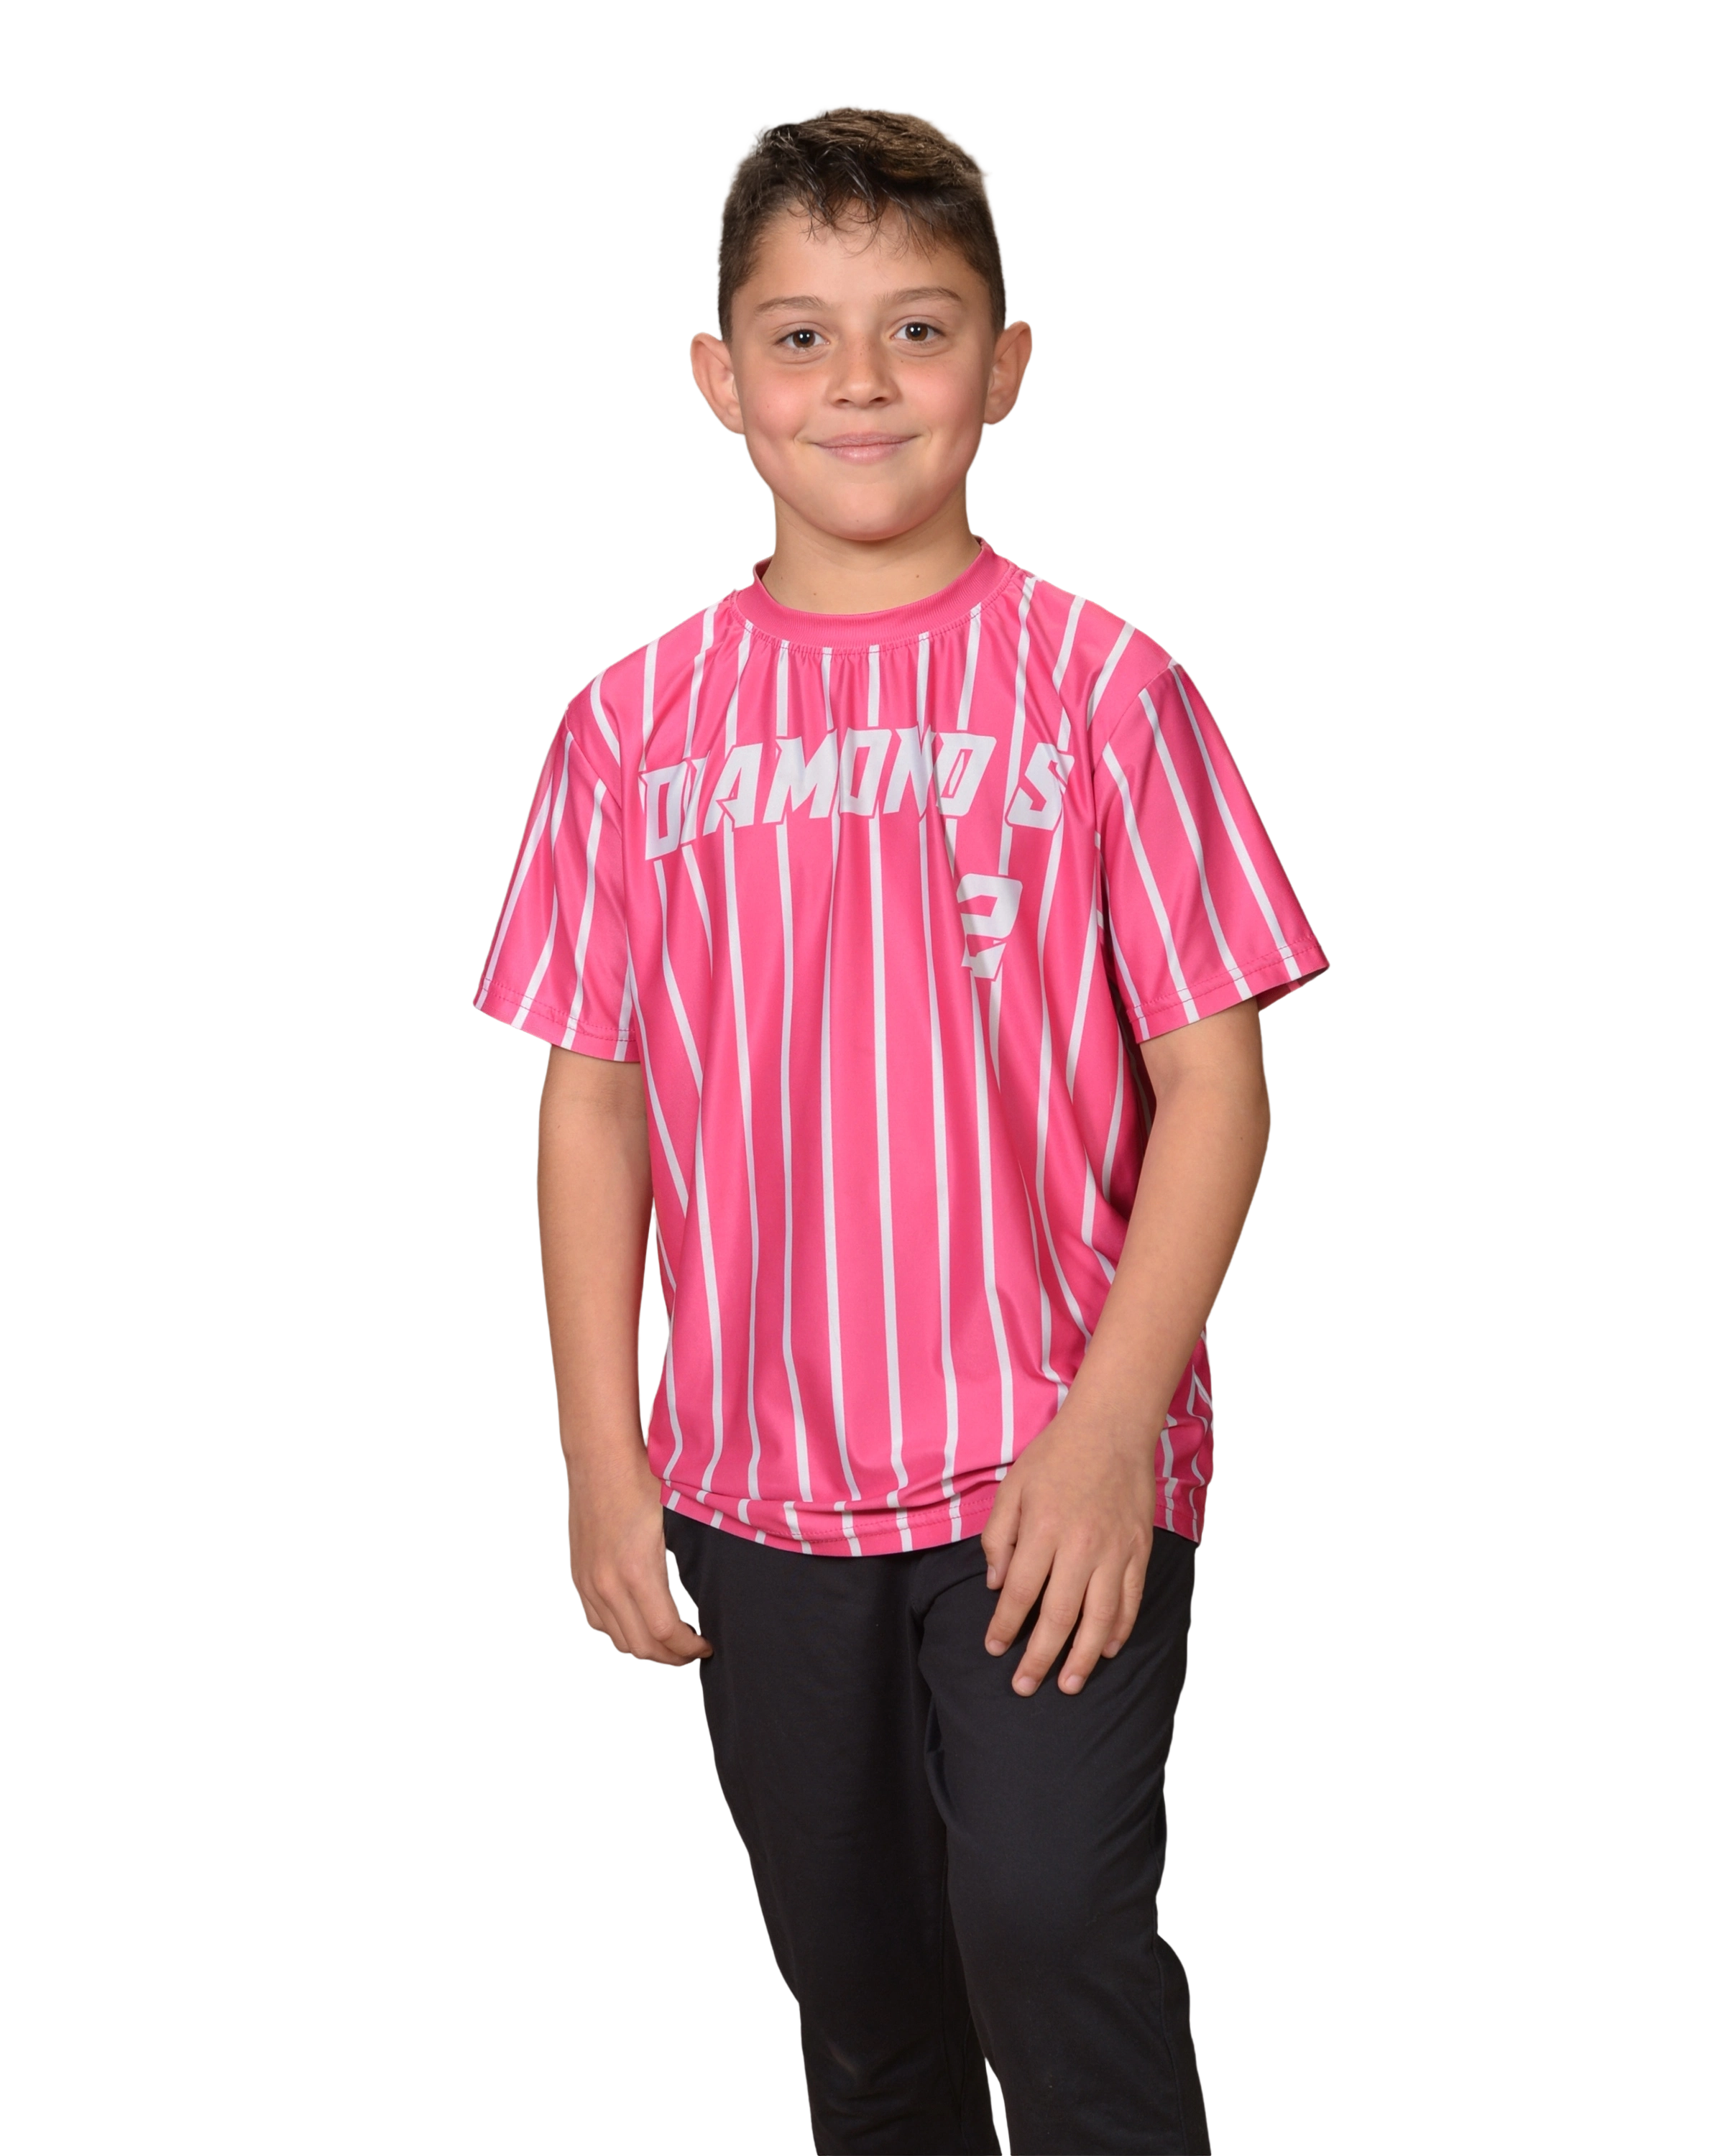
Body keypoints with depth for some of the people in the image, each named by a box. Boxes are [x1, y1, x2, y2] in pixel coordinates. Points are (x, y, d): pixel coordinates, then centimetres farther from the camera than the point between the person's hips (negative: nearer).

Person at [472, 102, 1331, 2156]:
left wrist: (1112, 1424, -14)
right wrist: (601, 1456, 1)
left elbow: (1212, 1078, -6)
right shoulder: (637, 722, 2)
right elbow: (589, 1097, 5)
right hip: (756, 1488, 3)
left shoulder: (1101, 688, -5)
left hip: (1058, 1469, -3)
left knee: (1053, 1927, -13)